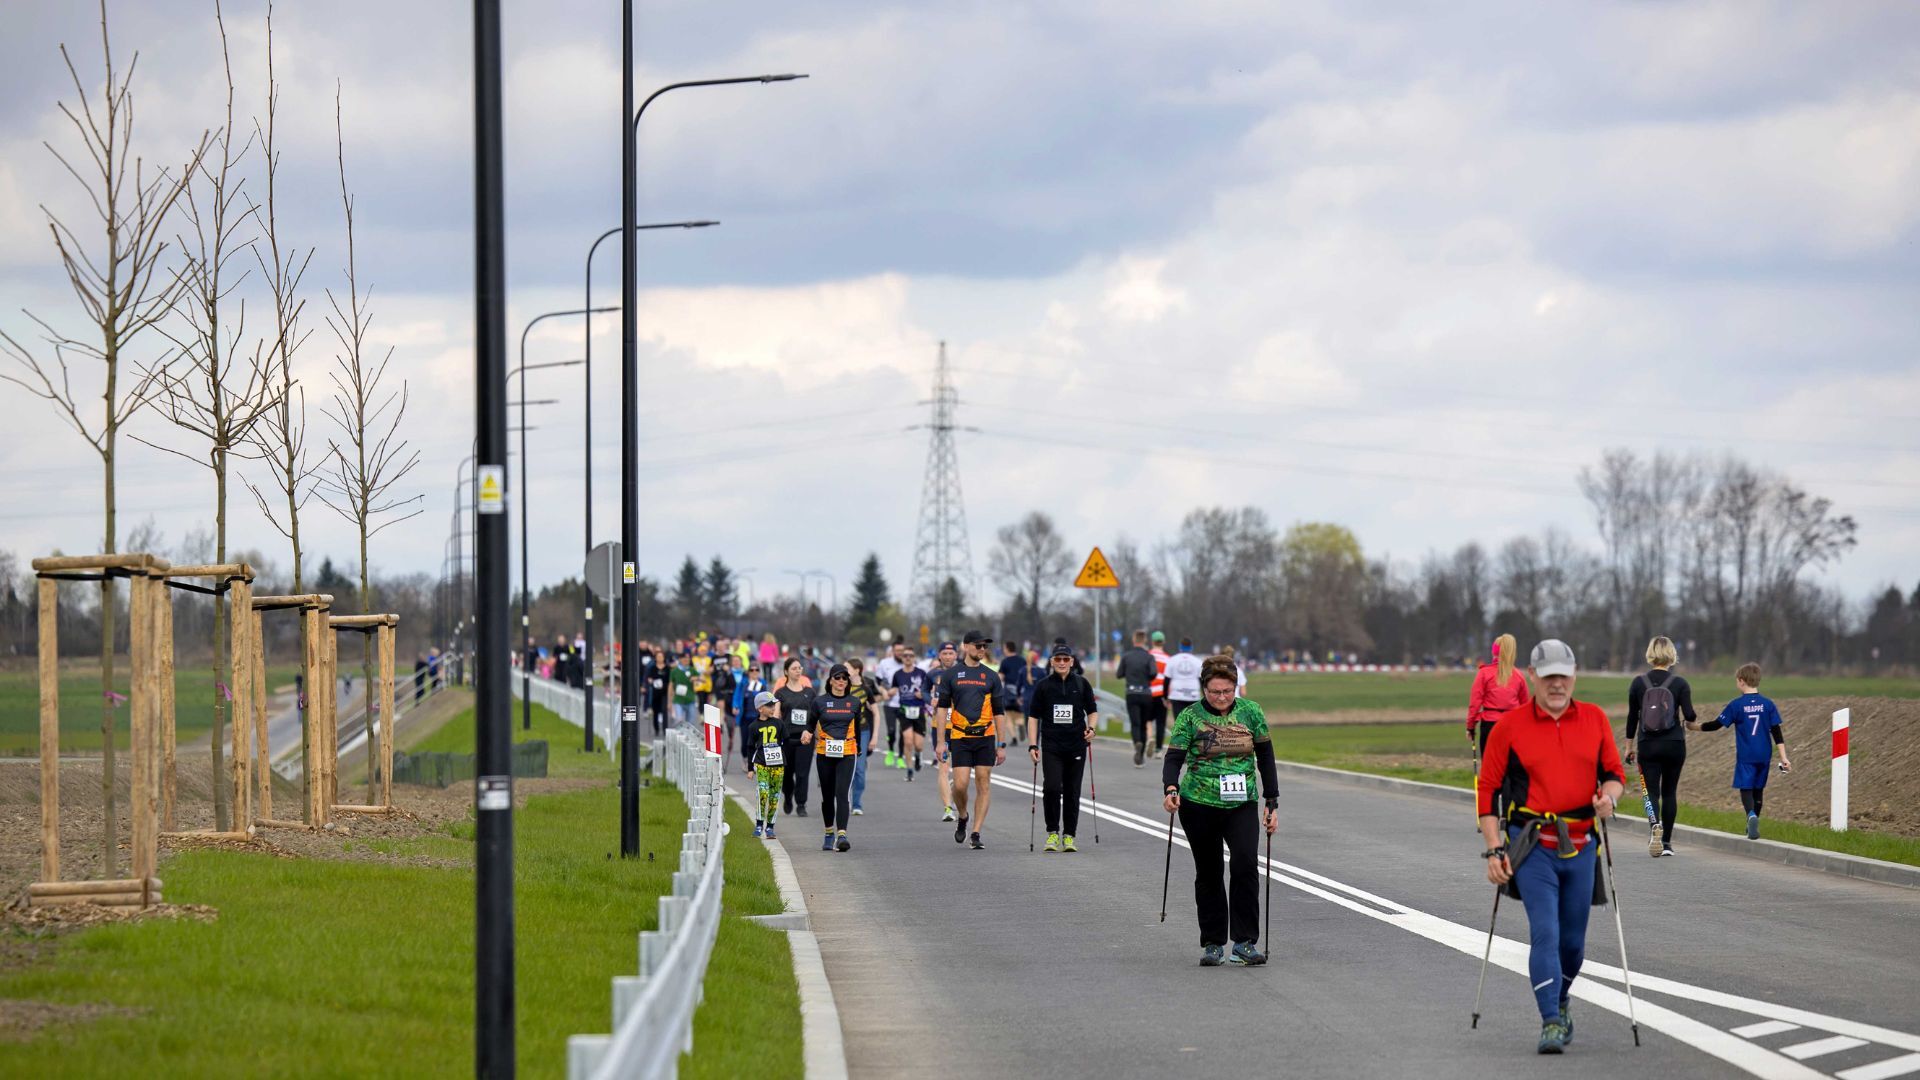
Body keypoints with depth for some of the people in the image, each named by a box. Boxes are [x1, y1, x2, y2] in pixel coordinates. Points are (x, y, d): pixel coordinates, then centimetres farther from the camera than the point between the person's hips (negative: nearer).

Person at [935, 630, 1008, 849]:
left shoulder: (991, 676, 8)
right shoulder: (950, 675, 5)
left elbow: (998, 712, 10)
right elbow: (942, 708, 5)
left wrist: (1001, 745, 7)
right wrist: (941, 741, -2)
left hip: (986, 737, 1)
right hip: (960, 738, -1)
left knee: (984, 785, -2)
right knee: (960, 784, -9)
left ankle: (975, 834, 3)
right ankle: (963, 817, 21)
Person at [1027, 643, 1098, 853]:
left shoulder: (1082, 684, 7)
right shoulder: (1043, 686, 5)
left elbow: (1093, 711, 15)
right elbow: (1033, 717, 7)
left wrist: (1091, 728, -6)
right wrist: (1032, 745, -1)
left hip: (1076, 746, 1)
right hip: (1051, 746, -1)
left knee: (1072, 792, 4)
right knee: (1051, 788, -15)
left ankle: (1069, 835, 13)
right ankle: (1052, 832, -1)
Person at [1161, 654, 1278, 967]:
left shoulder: (1250, 712, 3)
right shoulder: (1190, 717, -2)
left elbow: (1266, 759, 9)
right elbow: (1174, 757, -7)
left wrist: (1272, 804, 6)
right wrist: (1171, 790, -27)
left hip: (1242, 806, 0)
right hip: (1200, 806, 0)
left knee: (1245, 865, -18)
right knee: (1208, 874, 8)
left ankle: (1244, 942, -15)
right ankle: (1213, 944, 18)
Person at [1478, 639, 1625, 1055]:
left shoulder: (1594, 719, 6)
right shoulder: (1510, 725, -2)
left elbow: (1614, 772, 13)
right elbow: (1487, 787, 0)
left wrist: (1609, 795, -12)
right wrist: (1495, 849, -6)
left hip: (1580, 847, 3)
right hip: (1532, 846, -3)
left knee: (1573, 940, 11)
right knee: (1545, 933, -15)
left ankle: (1560, 1003, 37)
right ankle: (1551, 1023, -17)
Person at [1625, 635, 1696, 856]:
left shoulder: (1638, 683, -1)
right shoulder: (1680, 684, -6)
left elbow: (1632, 716, 3)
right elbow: (1689, 714, -11)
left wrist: (1629, 746, 12)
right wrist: (1691, 719, 14)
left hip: (1647, 745, 0)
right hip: (1674, 745, 0)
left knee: (1652, 792, -1)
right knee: (1670, 792, 13)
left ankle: (1654, 826, -30)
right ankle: (1667, 842, 14)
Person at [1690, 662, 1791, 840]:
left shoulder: (1736, 705, -7)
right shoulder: (1767, 705, 1)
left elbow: (1716, 724, -3)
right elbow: (1776, 733, -1)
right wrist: (1784, 758, 0)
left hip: (1745, 756, -3)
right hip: (1764, 756, 3)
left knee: (1746, 789, -4)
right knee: (1758, 789, 15)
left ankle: (1751, 815, -32)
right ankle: (1753, 825, 24)